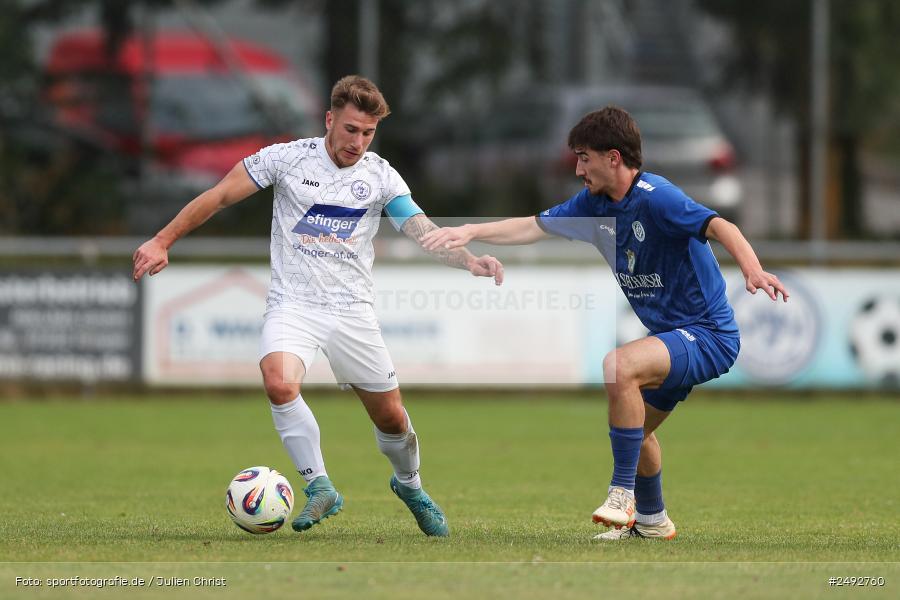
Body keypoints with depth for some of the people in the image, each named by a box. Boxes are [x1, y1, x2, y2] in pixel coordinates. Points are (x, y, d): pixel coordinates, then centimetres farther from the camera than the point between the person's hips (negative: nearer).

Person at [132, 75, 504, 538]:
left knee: (390, 417, 7)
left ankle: (409, 484, 39)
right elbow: (218, 197, 0)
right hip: (292, 303, -2)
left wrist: (468, 260, -27)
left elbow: (424, 232, -8)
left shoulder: (381, 176, 1)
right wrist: (162, 242, -4)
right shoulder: (287, 158, -5)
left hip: (353, 309, 2)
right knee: (279, 383, -32)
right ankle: (320, 487, -17)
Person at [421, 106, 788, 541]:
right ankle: (651, 521, 49)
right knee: (635, 427, 26)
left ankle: (623, 494, -25)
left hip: (709, 335, -10)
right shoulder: (593, 203, 4)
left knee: (619, 367, -33)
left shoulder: (655, 198, -23)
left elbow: (717, 226, -36)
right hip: (674, 337, 10)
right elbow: (534, 227, 14)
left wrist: (752, 270, -53)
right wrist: (470, 232, 6)